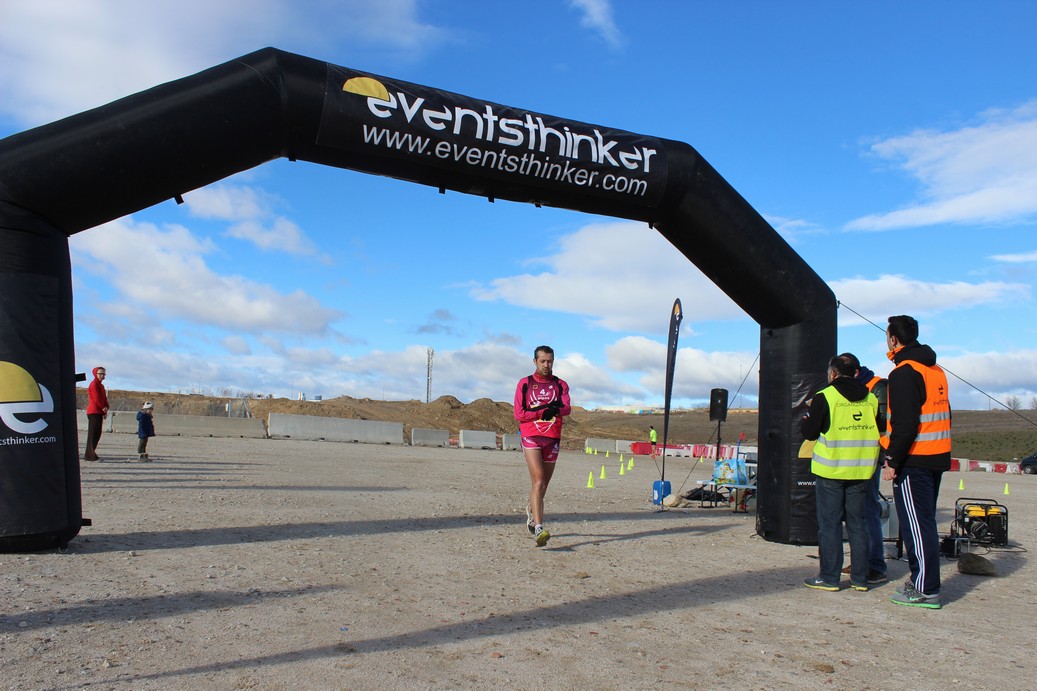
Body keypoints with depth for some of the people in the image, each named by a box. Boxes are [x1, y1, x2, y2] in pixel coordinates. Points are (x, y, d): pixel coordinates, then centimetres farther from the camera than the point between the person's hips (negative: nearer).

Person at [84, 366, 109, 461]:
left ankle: (89, 454, 19)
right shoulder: (94, 384, -9)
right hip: (94, 412, -9)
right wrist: (104, 408, -9)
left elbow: (104, 398, 15)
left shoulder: (101, 385, 20)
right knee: (93, 434, -9)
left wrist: (105, 409, 1)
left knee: (97, 434, 12)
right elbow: (97, 398, -17)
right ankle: (90, 455, -7)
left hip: (99, 412, 9)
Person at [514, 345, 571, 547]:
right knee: (538, 482, -16)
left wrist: (554, 409, -27)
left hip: (552, 438, 3)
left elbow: (567, 408, -7)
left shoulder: (560, 385, 10)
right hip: (531, 437, -3)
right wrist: (545, 411, -12)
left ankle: (532, 509, 42)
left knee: (543, 484, 12)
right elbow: (519, 414, -4)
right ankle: (539, 529, -20)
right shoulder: (525, 384, 5)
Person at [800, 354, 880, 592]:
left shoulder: (824, 397, -9)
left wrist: (805, 420, 13)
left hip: (831, 470, -4)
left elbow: (810, 432, -7)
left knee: (829, 524, 3)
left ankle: (829, 577, 6)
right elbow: (880, 431, 13)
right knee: (857, 523, 12)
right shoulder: (871, 399, 6)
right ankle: (860, 577, 16)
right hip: (861, 471, 5)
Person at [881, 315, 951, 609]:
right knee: (924, 522, 16)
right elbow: (941, 415, 18)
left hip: (914, 460, -9)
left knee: (915, 524, -4)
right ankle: (922, 580, 23)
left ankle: (925, 590, -1)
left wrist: (892, 460, -17)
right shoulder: (936, 370, 15)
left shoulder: (904, 372, -15)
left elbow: (905, 424, -22)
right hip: (937, 457, 9)